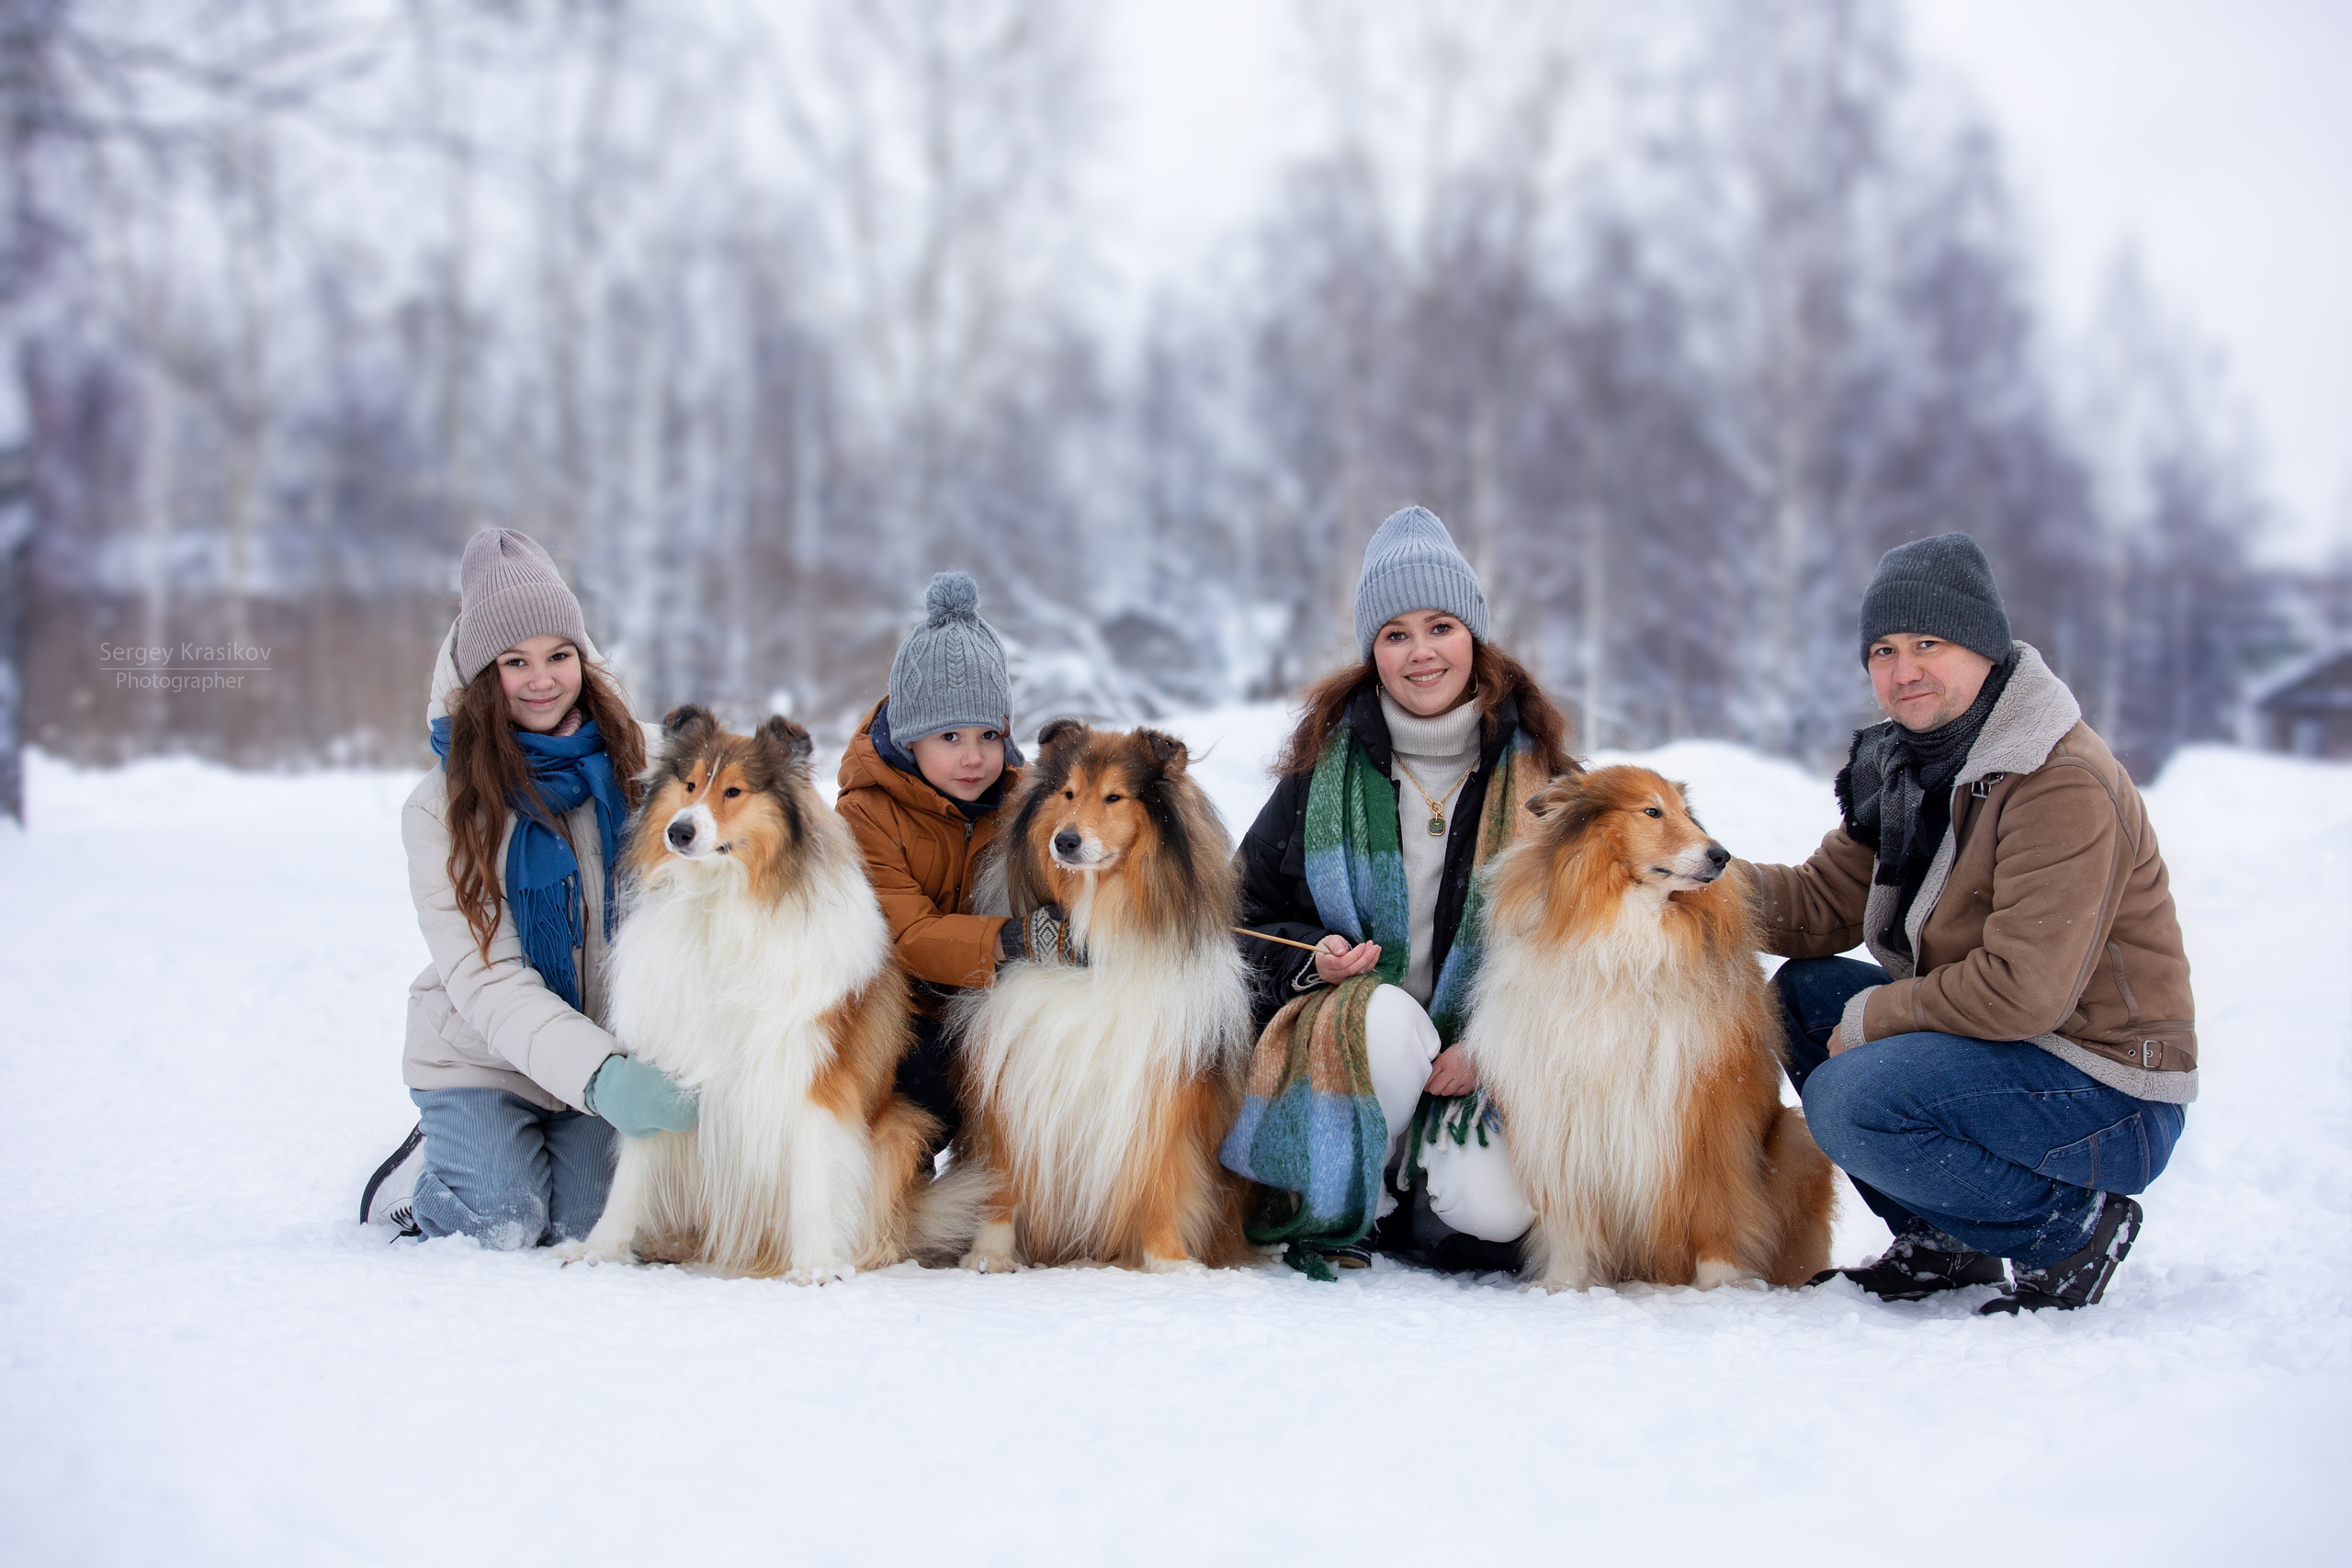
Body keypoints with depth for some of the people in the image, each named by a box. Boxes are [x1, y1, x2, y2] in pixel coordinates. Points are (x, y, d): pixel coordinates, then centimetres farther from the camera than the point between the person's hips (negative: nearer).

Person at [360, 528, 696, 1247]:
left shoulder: (635, 764, -3)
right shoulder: (444, 805, -10)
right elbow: (483, 979, -18)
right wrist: (600, 1075, -32)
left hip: (608, 1049, 2)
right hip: (479, 1055, -2)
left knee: (582, 1224, -11)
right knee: (502, 1225, -17)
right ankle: (427, 1167, 15)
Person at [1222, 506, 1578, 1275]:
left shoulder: (1533, 769, 2)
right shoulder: (1327, 765, 3)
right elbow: (1247, 913, 9)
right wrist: (1313, 958, -13)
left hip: (1486, 1064, 0)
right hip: (1339, 1036, 0)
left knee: (1493, 1215, -28)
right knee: (1392, 1017, -37)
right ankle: (1341, 1208, -12)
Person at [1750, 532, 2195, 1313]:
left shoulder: (2064, 786, -22)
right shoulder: (1909, 762, 8)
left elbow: (2026, 990, -27)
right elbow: (1822, 906, 6)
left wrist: (1875, 1016, -14)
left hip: (2110, 1099, -10)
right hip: (2004, 1047, 10)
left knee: (1852, 1098, -25)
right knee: (1803, 992, 6)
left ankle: (2070, 1228, -6)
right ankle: (1941, 1241, 13)